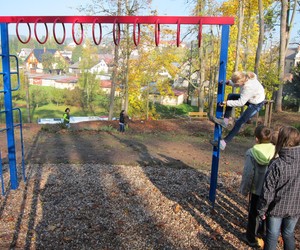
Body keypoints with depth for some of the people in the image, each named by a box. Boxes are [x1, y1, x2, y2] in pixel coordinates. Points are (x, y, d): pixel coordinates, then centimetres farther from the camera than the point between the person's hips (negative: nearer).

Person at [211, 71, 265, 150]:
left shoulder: (249, 87, -39)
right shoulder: (245, 76, -18)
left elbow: (241, 103, -30)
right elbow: (235, 83, 4)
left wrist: (226, 103, -24)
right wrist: (228, 82, -14)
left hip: (256, 104, -9)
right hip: (249, 98, 9)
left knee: (239, 122, -11)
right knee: (230, 96, 3)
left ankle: (223, 143, -8)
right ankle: (225, 121, -1)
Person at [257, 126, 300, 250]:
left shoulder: (277, 165, -26)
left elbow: (267, 192, -20)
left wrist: (261, 210, -7)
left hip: (277, 208, -4)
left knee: (272, 236, 14)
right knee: (288, 234, 24)